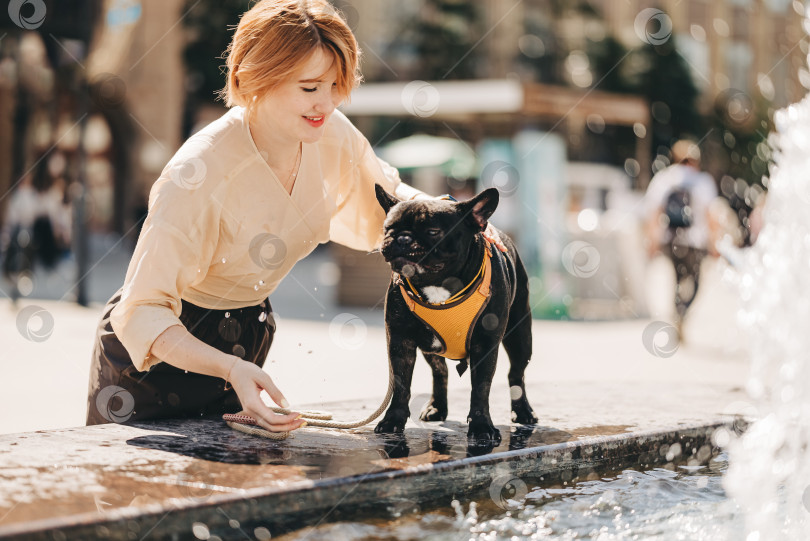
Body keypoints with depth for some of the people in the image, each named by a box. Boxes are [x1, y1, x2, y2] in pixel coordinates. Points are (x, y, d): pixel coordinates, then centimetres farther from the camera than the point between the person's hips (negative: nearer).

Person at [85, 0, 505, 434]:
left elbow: (382, 202, 9)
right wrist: (231, 369, -48)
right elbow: (142, 311, -33)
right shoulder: (198, 174, -33)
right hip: (159, 350, -6)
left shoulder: (332, 135, -13)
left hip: (247, 330, 6)